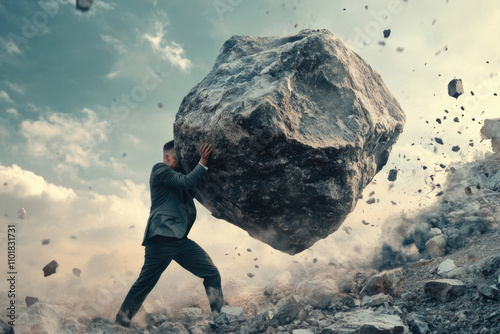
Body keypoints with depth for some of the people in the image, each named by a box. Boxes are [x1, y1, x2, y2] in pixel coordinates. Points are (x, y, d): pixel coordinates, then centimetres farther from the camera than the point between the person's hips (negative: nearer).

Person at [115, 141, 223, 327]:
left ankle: (220, 318, 6)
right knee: (145, 282, -4)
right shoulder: (160, 169, 0)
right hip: (162, 236, -8)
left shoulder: (177, 177, 25)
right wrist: (203, 162, -13)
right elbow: (187, 182, -12)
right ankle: (121, 322, 10)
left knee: (212, 274, 1)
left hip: (180, 239, 8)